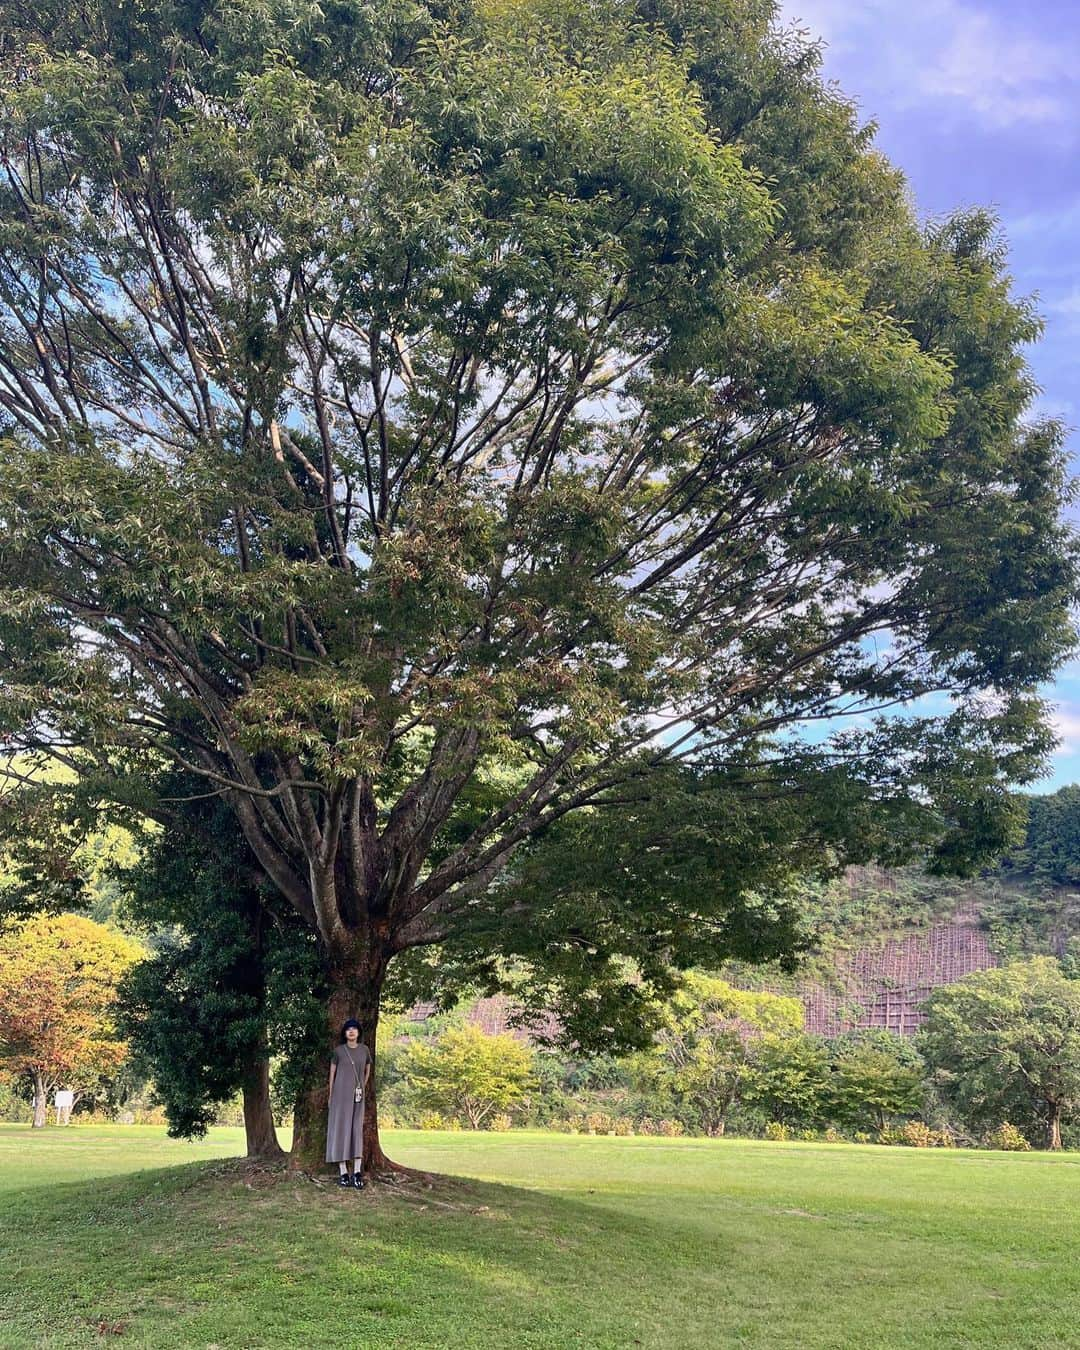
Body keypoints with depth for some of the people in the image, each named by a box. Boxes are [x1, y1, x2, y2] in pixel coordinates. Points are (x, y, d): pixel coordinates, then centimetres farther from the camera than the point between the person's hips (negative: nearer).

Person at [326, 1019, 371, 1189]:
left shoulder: (364, 1050, 5)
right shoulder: (338, 1050, -1)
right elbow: (332, 1073, 6)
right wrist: (330, 1096, 5)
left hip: (357, 1096, 2)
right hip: (340, 1094, -2)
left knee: (357, 1130, -4)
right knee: (341, 1129, -4)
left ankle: (357, 1172, -7)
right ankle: (343, 1172, -2)